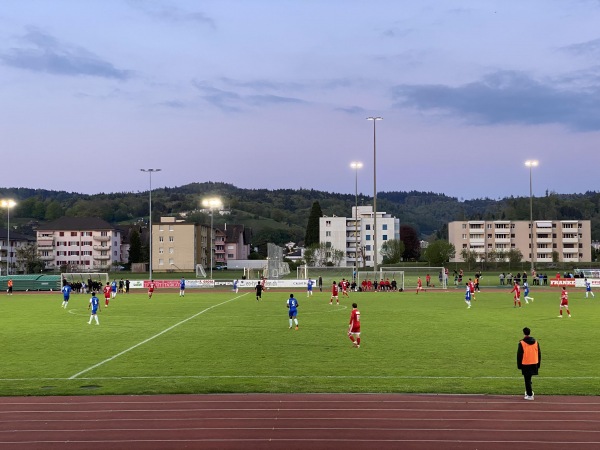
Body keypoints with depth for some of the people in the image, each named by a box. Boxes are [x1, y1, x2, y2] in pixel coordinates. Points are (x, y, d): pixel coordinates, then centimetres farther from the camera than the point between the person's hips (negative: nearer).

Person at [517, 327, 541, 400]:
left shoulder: (522, 343, -12)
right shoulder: (535, 342, 4)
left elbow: (519, 355, -8)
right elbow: (539, 353, 9)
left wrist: (519, 365, 1)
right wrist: (538, 364, 17)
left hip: (525, 364, -5)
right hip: (534, 364, 5)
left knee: (527, 380, 2)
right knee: (529, 378, 22)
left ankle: (530, 395, 4)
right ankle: (529, 391, 27)